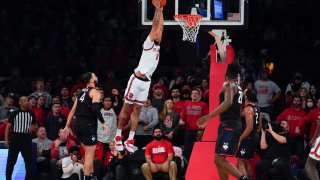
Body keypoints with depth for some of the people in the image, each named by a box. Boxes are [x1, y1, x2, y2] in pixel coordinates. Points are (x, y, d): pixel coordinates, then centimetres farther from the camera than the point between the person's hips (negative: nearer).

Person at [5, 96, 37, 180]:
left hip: (27, 139, 2)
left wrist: (33, 128, -7)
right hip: (15, 138, -2)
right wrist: (6, 139, -7)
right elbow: (8, 127, 1)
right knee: (11, 161, -1)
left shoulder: (31, 114, 8)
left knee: (28, 160, 4)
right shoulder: (14, 113, 0)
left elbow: (36, 126, 18)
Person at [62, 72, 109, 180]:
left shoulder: (82, 93, 19)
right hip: (88, 124, -8)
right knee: (90, 154, -4)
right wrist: (103, 123, -18)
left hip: (78, 124, 8)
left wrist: (67, 126, 19)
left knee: (88, 152, 20)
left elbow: (73, 110, 18)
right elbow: (95, 108, -19)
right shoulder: (95, 92, -4)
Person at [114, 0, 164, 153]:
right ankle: (118, 135, 11)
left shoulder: (157, 45, 13)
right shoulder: (148, 43, -5)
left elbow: (160, 26, 11)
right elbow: (154, 26, -12)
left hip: (146, 82, 7)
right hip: (137, 79, -7)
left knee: (137, 110, 6)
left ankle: (130, 140, 6)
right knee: (126, 107, 2)